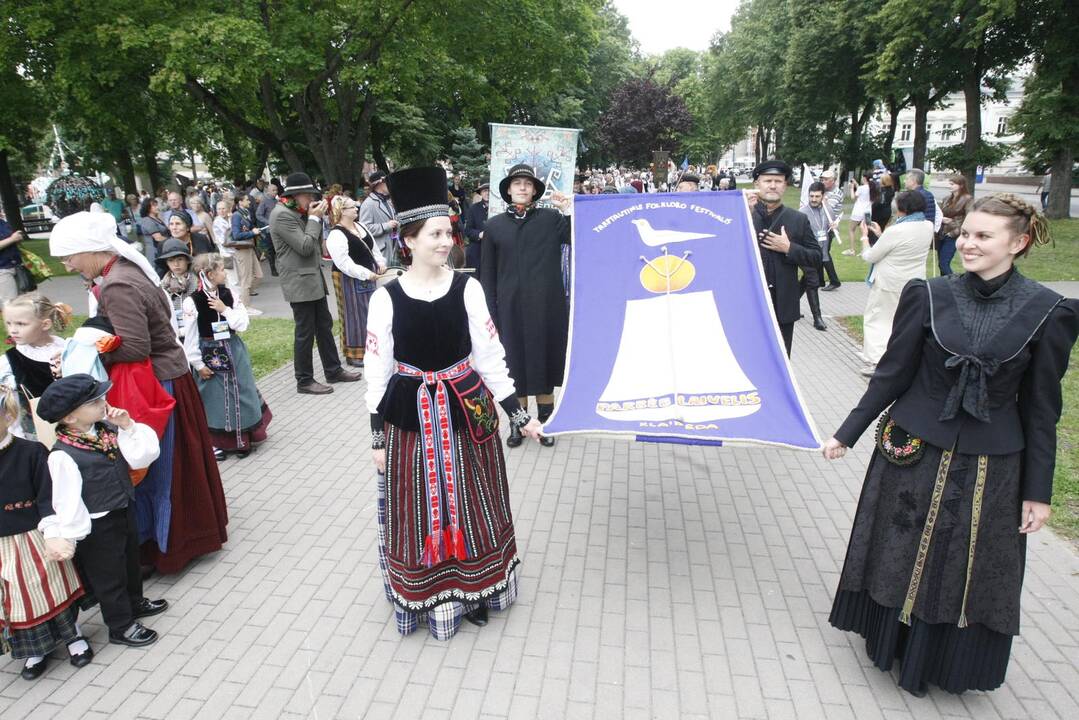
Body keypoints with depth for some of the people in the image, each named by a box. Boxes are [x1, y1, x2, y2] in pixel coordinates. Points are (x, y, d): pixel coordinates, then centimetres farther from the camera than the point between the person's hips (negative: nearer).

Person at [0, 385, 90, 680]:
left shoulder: (31, 452, -15)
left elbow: (48, 498, -16)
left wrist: (53, 536, -20)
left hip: (33, 541, -4)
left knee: (51, 592, 10)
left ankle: (74, 637, 32)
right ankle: (35, 651, 36)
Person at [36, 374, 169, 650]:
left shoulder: (107, 429, -8)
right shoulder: (63, 455, -27)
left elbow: (142, 458, -9)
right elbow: (67, 503, -23)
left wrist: (128, 427, -19)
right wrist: (79, 534, -16)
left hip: (124, 512, 7)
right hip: (98, 527, -7)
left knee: (131, 560, 27)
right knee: (108, 575, 13)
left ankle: (135, 602, 52)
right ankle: (121, 626, 32)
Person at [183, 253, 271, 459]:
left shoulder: (229, 295, -1)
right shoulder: (193, 301, -13)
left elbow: (242, 324, -4)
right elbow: (189, 336, -10)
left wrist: (225, 309, -16)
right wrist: (198, 364, -9)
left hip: (233, 351, 4)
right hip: (210, 354, -4)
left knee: (240, 393, 10)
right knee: (214, 398, 6)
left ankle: (243, 438, 25)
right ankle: (216, 442, 21)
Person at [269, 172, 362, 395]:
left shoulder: (298, 213, 14)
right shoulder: (281, 215, -15)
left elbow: (316, 244, 17)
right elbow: (305, 246, -20)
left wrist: (317, 218, 4)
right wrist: (314, 218, -11)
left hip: (314, 279, 9)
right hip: (299, 283, -9)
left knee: (324, 326, 15)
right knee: (305, 332, -2)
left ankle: (334, 370, 26)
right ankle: (304, 381, 9)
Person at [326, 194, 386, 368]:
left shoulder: (360, 226, 9)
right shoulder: (336, 235, -19)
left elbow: (373, 247, 18)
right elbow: (344, 263, -25)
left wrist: (380, 262, 1)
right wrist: (365, 274, -28)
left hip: (367, 276, 9)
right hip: (350, 280, -9)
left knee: (368, 312, 15)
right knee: (354, 314, -1)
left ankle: (367, 347, 30)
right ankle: (354, 354, 9)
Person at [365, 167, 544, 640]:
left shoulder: (468, 289, -5)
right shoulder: (386, 297, -7)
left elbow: (490, 356, -1)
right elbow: (377, 370, -2)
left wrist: (518, 414, -2)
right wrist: (377, 436, -1)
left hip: (466, 410, 1)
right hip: (410, 415, -1)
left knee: (470, 506, 14)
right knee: (419, 510, 11)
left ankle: (472, 591, 35)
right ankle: (425, 596, 33)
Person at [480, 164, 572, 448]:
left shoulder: (551, 219, 2)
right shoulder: (494, 225, 5)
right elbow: (488, 272, 6)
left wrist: (573, 211, -16)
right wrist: (490, 311, 2)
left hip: (547, 305, -1)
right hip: (511, 307, 1)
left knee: (544, 360, 7)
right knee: (515, 362, 7)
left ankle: (545, 422, 22)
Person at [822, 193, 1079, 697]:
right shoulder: (928, 296, -6)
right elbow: (892, 374, -1)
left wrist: (1038, 491, -1)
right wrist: (847, 434, 0)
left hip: (991, 468, 0)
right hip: (915, 453, 1)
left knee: (972, 573, 14)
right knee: (901, 557, 14)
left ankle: (952, 662, 39)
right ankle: (894, 642, 39)